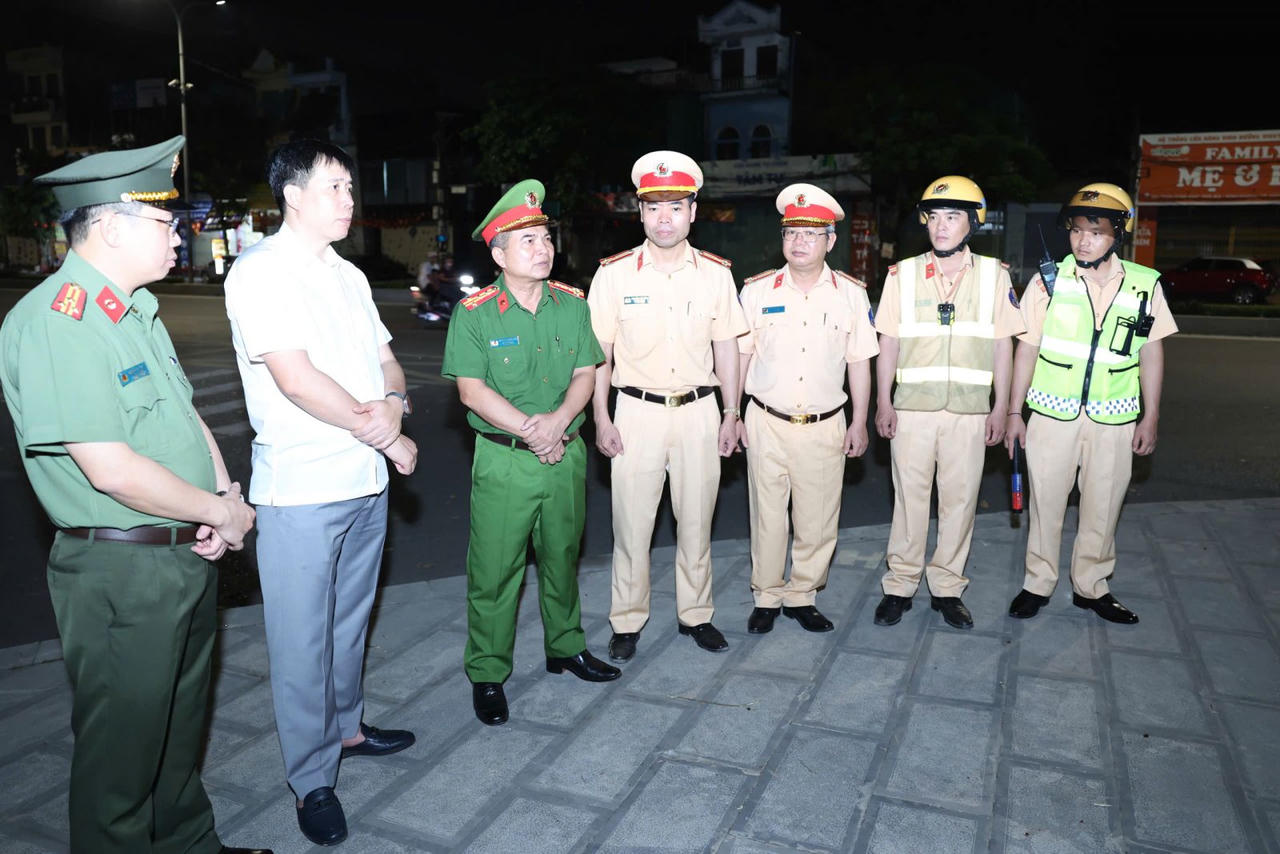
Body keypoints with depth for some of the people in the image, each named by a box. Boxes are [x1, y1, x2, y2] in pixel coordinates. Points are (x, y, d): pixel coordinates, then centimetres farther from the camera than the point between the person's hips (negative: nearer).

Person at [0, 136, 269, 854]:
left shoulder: (137, 309, 11)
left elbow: (186, 412, 16)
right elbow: (112, 470, -25)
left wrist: (225, 493, 0)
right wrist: (221, 512, -14)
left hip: (190, 555, 9)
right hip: (121, 572, -9)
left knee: (183, 722, 24)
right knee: (124, 745, 9)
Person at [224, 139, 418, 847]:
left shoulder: (348, 275, 14)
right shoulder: (259, 272, -10)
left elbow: (386, 360, 14)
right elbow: (296, 377, -19)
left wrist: (394, 404, -10)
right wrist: (385, 436, -13)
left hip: (367, 481, 7)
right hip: (301, 488, -7)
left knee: (350, 620, 20)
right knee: (303, 639, 3)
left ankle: (346, 727, 38)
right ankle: (312, 782, 17)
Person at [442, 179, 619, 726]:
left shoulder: (573, 306, 4)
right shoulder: (474, 313, -8)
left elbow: (585, 374, 3)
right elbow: (472, 390, -12)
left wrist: (558, 421, -15)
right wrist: (530, 430, -17)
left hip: (566, 454, 4)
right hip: (503, 460, -4)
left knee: (562, 558, 18)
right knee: (495, 569, 3)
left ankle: (566, 648, 37)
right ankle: (487, 675, 19)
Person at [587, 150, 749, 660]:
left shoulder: (715, 274, 3)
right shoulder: (614, 274, -3)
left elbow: (725, 348, 8)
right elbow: (598, 354, 0)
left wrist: (731, 414, 5)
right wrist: (601, 420, -4)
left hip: (698, 412, 2)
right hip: (637, 412, -2)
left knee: (696, 521, 11)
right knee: (632, 524, 3)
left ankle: (694, 614, 27)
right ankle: (626, 623, 19)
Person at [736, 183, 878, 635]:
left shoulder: (851, 294, 2)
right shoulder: (757, 290, 1)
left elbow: (859, 362, 7)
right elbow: (738, 354, 6)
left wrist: (859, 422, 6)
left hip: (826, 426, 1)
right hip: (767, 423, 0)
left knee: (817, 520, 7)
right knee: (767, 516, 6)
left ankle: (802, 596, 25)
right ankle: (766, 597, 23)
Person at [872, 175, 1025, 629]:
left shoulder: (994, 275, 4)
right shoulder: (903, 274, 4)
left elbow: (1002, 345, 6)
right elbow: (888, 341, 4)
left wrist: (1001, 408, 3)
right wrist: (883, 402, -2)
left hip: (969, 410, 1)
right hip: (912, 406, 0)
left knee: (960, 498, 6)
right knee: (909, 495, 5)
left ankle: (947, 587, 19)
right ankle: (900, 586, 16)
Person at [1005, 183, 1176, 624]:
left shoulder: (1145, 286, 0)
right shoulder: (1049, 281, -3)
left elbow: (1152, 352, 7)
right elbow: (1027, 349, 0)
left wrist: (1150, 417, 5)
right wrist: (1014, 412, -2)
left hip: (1113, 420, 1)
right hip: (1053, 415, -1)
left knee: (1103, 506, 10)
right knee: (1045, 501, 7)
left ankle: (1091, 586, 28)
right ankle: (1038, 583, 22)